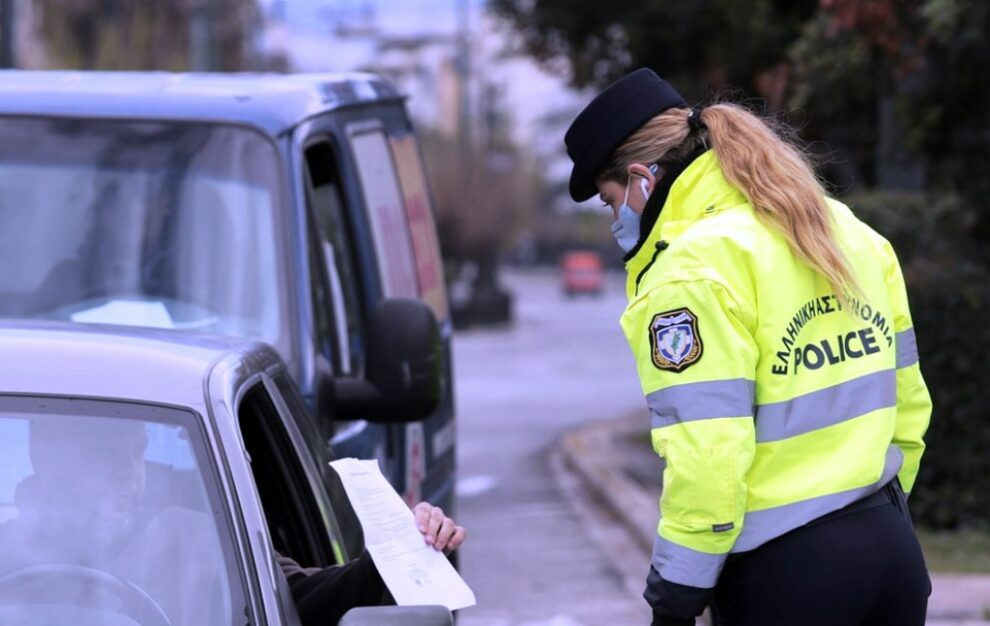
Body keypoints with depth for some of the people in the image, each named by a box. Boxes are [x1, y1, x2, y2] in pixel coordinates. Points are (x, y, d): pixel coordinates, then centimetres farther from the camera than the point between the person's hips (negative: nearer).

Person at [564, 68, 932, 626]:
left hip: (786, 569, -8)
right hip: (892, 548, 8)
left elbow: (707, 454, -19)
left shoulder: (693, 271, -13)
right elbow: (905, 401, 15)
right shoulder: (847, 231, 11)